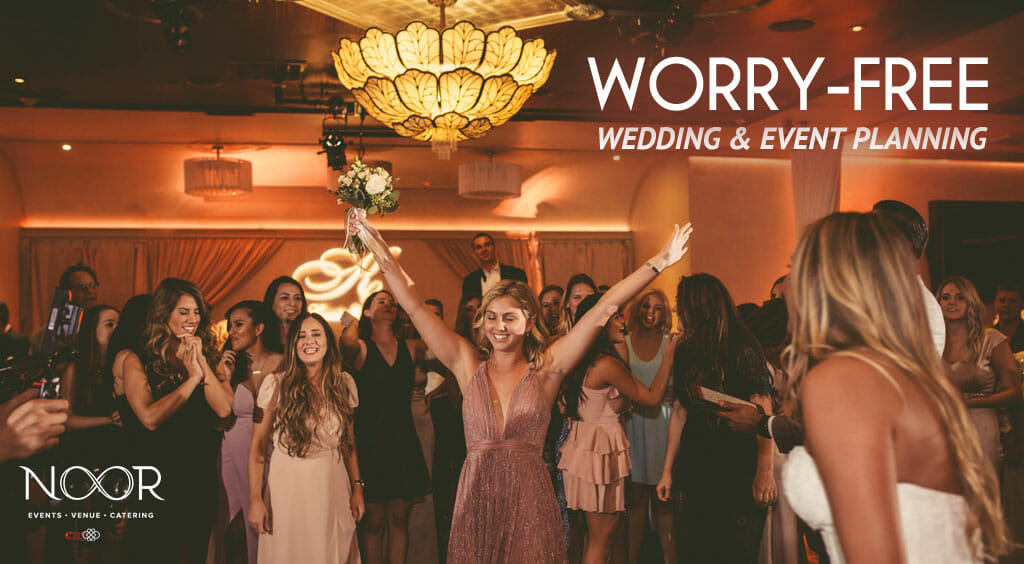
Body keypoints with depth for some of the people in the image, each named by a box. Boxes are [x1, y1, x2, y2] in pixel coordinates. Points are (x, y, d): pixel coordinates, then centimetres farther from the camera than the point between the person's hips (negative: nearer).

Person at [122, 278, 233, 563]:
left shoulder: (208, 356, 6)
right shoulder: (137, 361, -3)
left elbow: (224, 409, -8)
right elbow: (150, 418, -17)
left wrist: (201, 362, -12)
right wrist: (193, 377, -12)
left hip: (202, 473, 3)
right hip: (158, 475, -3)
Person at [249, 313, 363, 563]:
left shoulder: (344, 383, 2)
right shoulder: (275, 384, -7)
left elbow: (349, 441, 9)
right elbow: (258, 446, -5)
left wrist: (357, 488, 6)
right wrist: (255, 499, -7)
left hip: (334, 489, 3)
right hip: (288, 489, -2)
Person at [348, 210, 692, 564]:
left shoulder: (546, 368, 1)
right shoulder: (468, 365, 5)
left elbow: (604, 309, -2)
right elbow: (415, 307, 4)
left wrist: (659, 262, -1)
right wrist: (376, 245, 2)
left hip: (529, 501, -1)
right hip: (476, 501, 1)